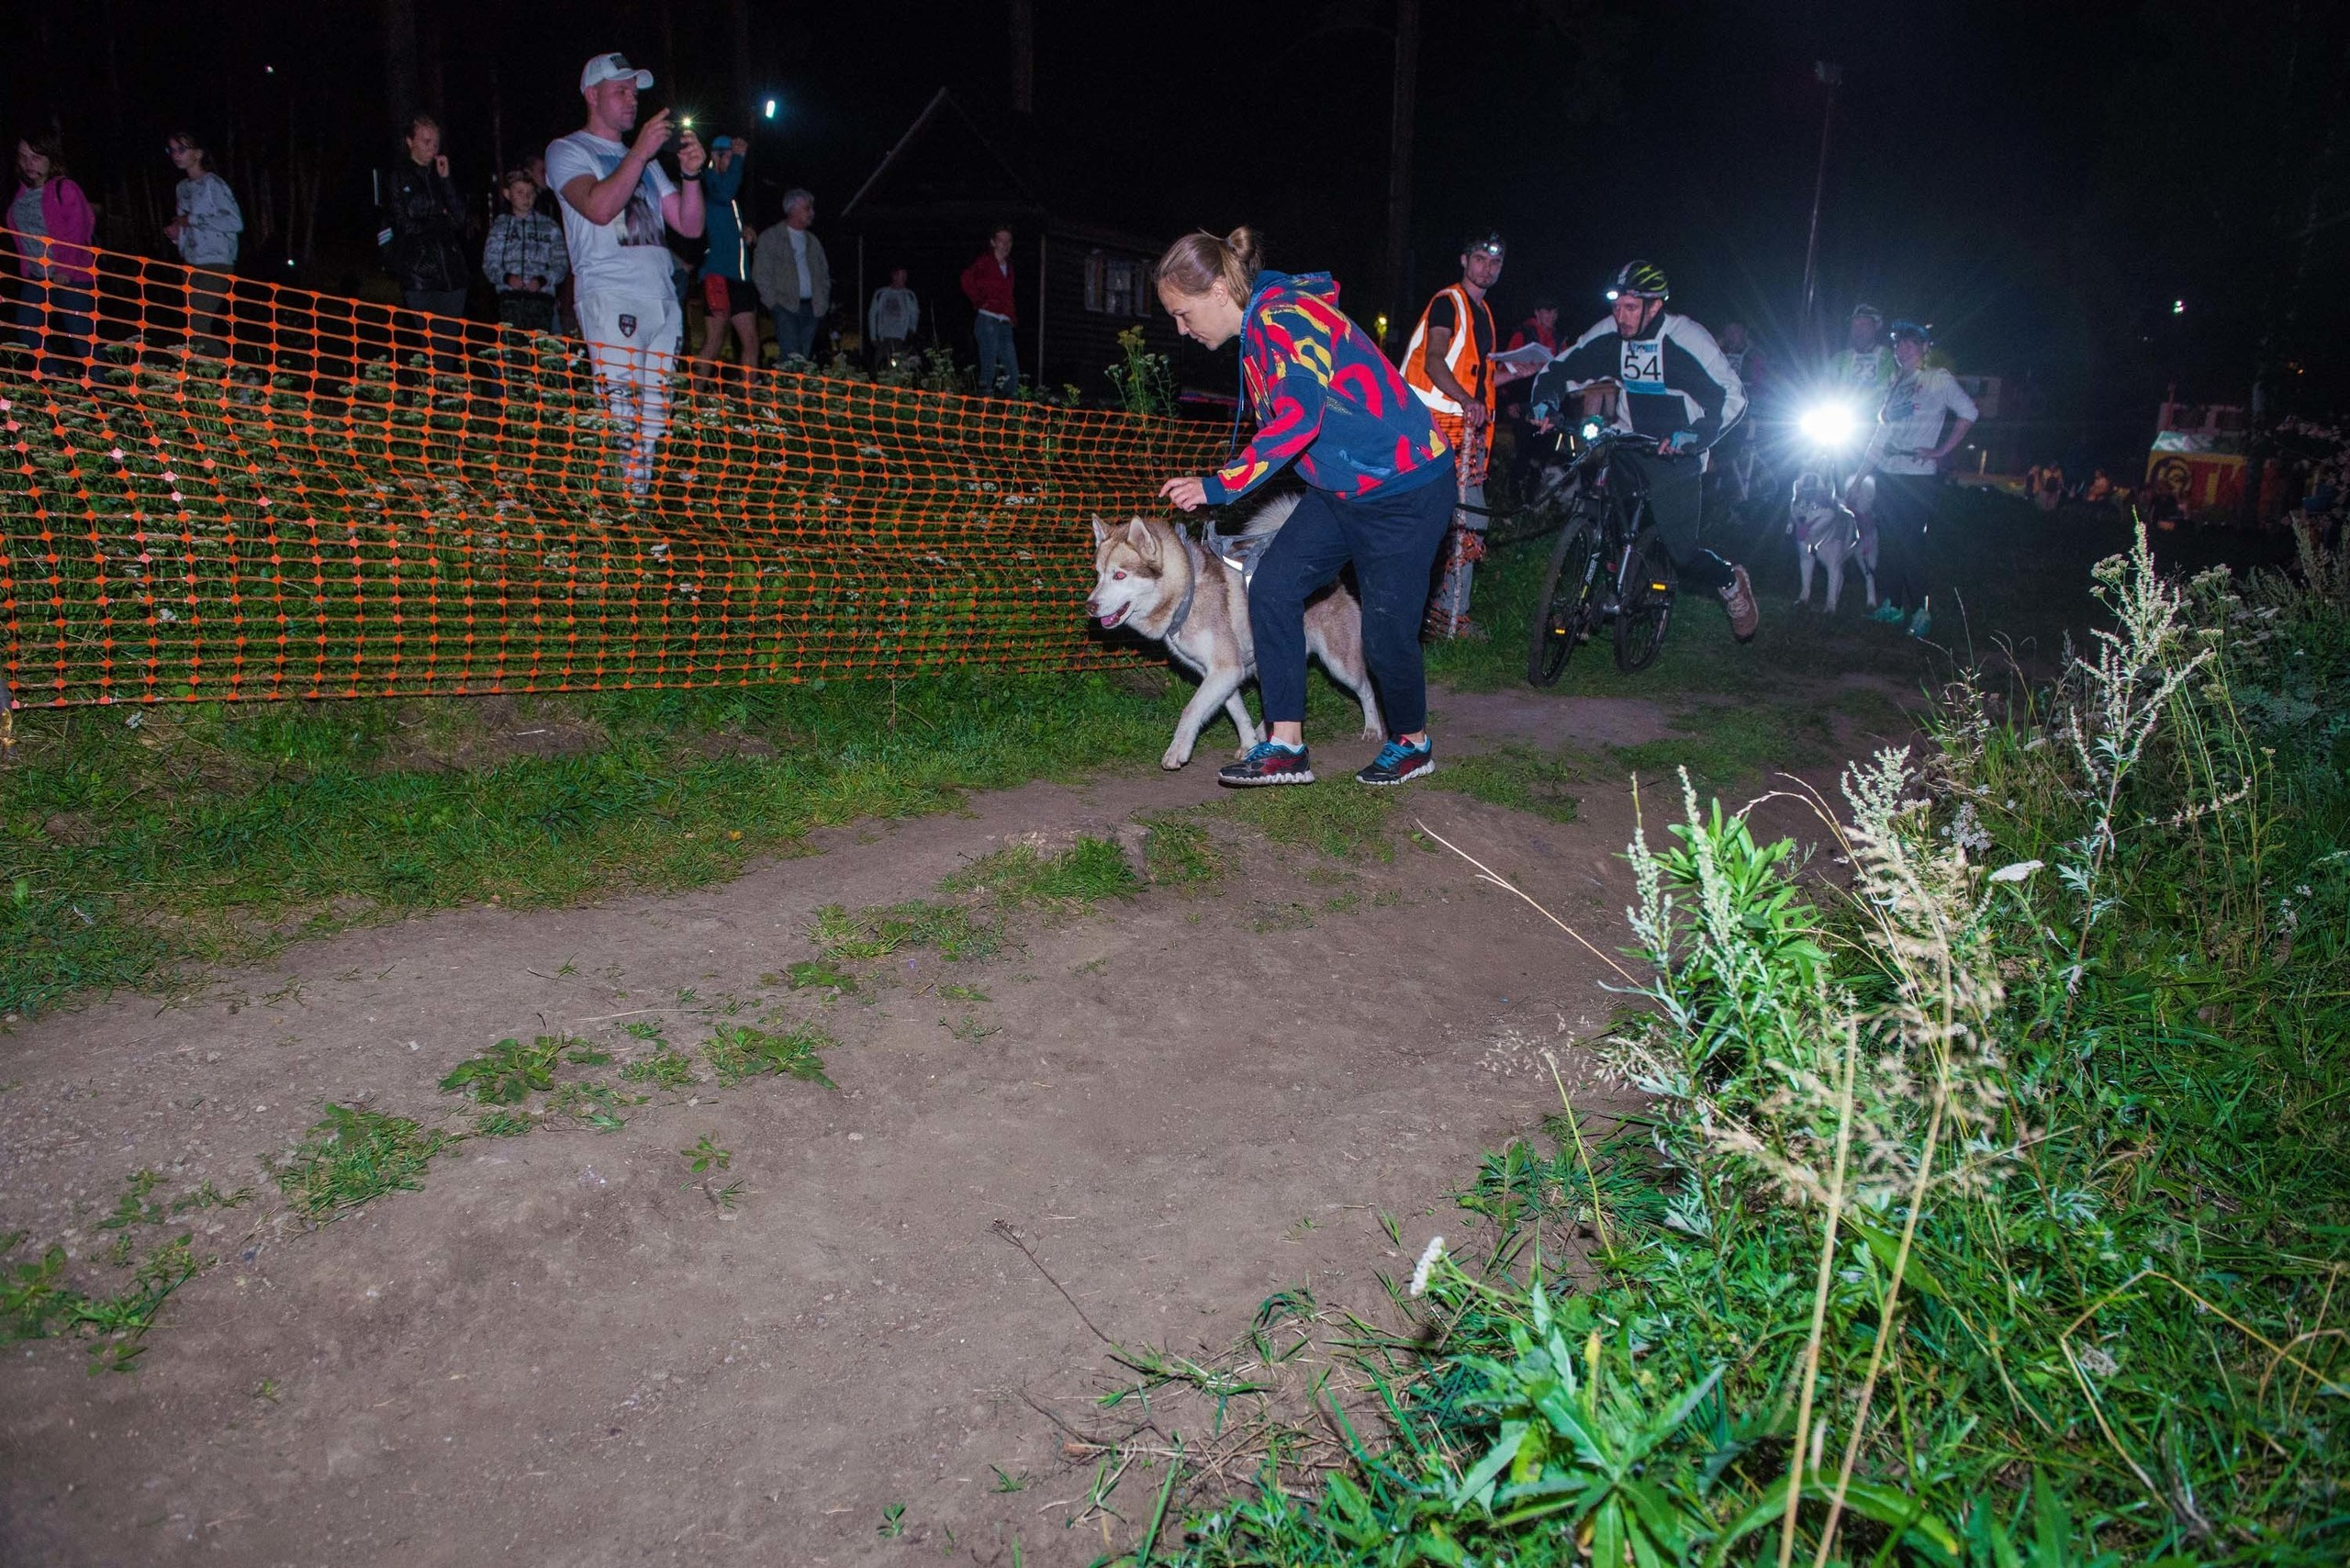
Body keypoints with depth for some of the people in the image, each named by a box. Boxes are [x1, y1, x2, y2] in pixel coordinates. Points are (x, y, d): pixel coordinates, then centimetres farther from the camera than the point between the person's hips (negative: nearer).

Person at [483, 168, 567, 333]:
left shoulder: (549, 226, 15)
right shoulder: (500, 225, 17)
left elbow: (561, 263, 8)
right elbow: (489, 263, 11)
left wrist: (543, 280, -9)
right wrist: (506, 277, -9)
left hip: (541, 295, -1)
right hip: (509, 297, 1)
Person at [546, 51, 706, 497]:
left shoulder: (646, 160, 27)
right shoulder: (567, 151, 9)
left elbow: (690, 226, 18)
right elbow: (599, 207, -11)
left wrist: (690, 175, 1)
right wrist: (640, 152, -12)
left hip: (662, 300, 6)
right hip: (609, 297, -6)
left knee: (653, 416, 1)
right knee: (619, 410, -16)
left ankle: (642, 500, 3)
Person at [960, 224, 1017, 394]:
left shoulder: (1008, 265, 20)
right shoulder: (984, 261, -1)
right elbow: (967, 279, -16)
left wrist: (1012, 317, 16)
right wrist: (980, 302, -13)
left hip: (1005, 323, 7)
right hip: (988, 321, -7)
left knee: (1013, 374, 4)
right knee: (988, 370, -8)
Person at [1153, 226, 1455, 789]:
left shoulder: (1288, 319, -22)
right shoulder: (1256, 335, 8)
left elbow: (1297, 420, -34)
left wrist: (1218, 486, -31)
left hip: (1406, 488, -9)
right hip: (1340, 489, 9)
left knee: (1386, 630, -4)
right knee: (1274, 586, -5)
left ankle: (1413, 743, 23)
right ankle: (1285, 746, -2)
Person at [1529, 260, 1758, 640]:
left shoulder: (1686, 339, -16)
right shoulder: (1608, 334, -6)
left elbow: (1733, 398, -14)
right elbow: (1559, 370, 2)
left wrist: (1694, 436, -29)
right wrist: (1545, 402, -19)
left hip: (1675, 456, -4)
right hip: (1629, 449, 4)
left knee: (1682, 555, -7)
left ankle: (1731, 580, 26)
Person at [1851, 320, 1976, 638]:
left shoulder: (1939, 379, -2)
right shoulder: (1897, 382, 17)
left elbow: (1969, 412, -9)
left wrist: (1941, 450, -12)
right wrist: (1861, 473, 16)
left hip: (1917, 477, -7)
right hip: (1887, 473, 7)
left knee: (1911, 543, -9)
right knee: (1888, 541, 8)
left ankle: (1921, 610, -2)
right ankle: (1891, 604, 17)